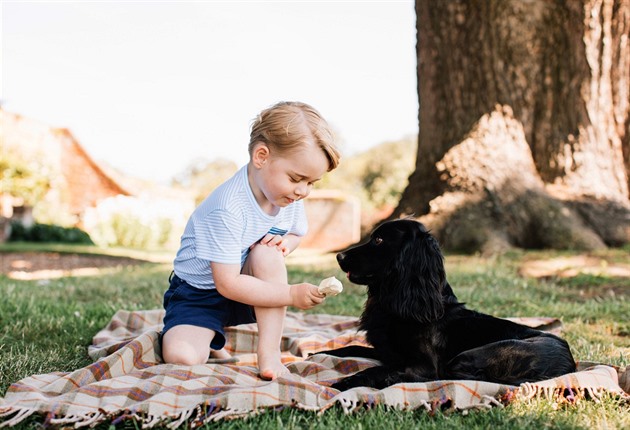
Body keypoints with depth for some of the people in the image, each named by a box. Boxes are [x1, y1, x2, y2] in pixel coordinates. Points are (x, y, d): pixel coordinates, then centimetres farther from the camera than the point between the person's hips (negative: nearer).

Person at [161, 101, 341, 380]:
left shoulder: (290, 197, -10)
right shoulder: (227, 209, -31)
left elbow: (297, 233, 12)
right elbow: (227, 284, -30)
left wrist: (286, 243, -14)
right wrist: (291, 295, -31)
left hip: (246, 294, 5)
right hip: (199, 294, -4)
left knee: (268, 251, -28)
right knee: (181, 357, -28)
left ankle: (269, 352, -20)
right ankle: (210, 342, 10)